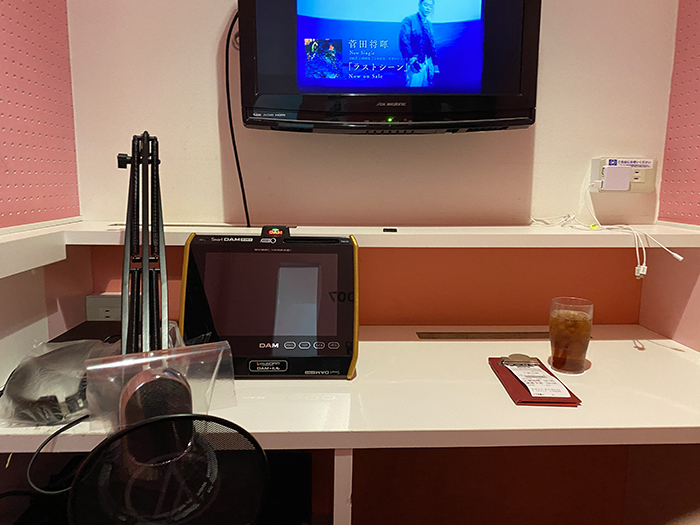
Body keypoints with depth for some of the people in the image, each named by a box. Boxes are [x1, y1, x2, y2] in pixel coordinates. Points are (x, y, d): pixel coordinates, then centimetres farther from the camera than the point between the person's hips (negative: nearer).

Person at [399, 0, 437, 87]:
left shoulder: (429, 24, 20)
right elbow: (403, 40, -12)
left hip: (429, 63, 7)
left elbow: (432, 44, 22)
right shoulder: (409, 20, -1)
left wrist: (434, 62, 13)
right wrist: (411, 58, -21)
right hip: (416, 62, -7)